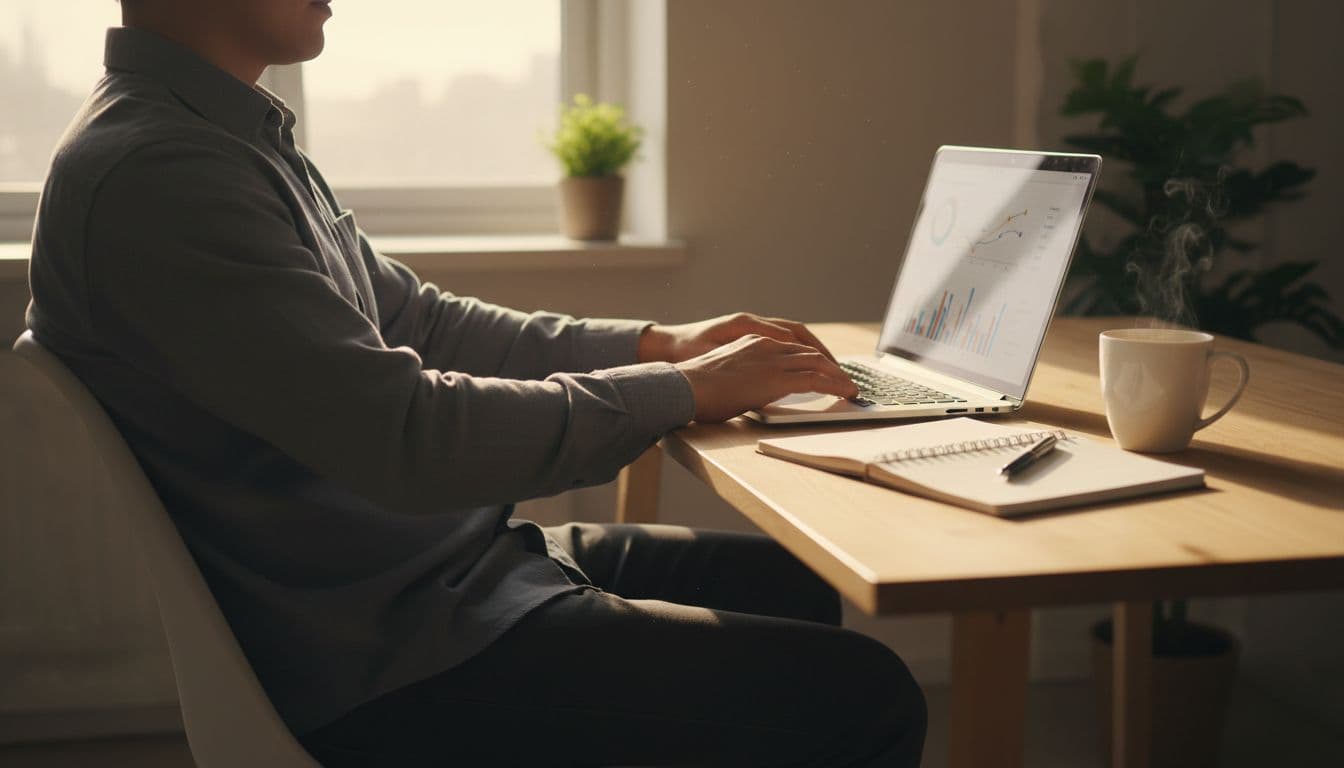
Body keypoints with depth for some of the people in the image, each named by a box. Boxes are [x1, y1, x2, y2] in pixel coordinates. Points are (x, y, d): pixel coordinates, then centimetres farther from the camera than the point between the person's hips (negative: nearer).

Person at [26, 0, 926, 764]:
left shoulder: (244, 137, 10)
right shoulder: (151, 173, -23)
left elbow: (417, 321, 17)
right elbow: (406, 436, -27)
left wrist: (656, 343, 8)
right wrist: (683, 390, -16)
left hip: (457, 558, 11)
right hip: (394, 661, -10)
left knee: (798, 585, 18)